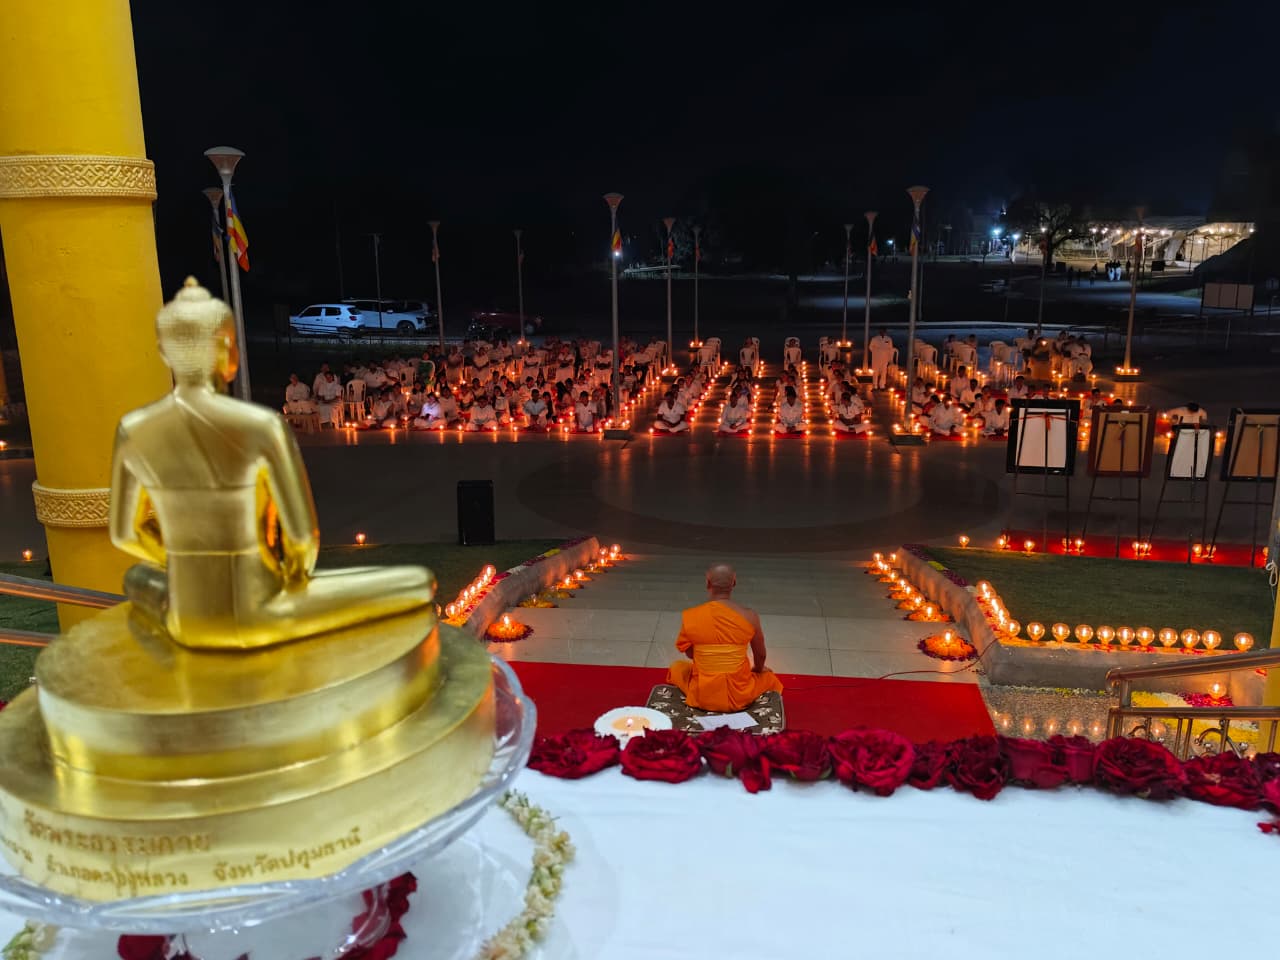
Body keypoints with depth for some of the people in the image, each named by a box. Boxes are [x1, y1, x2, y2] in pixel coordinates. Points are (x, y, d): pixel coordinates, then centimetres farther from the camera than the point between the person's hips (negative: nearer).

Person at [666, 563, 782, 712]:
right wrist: (757, 670, 26)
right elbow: (760, 656, 3)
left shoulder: (689, 616, -13)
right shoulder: (749, 616, -13)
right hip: (740, 696, 0)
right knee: (769, 677, 32)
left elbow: (688, 653, 4)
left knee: (677, 668, 33)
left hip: (702, 696, 0)